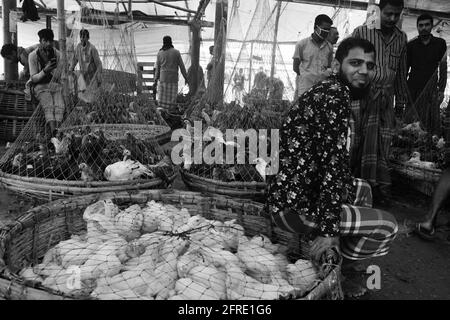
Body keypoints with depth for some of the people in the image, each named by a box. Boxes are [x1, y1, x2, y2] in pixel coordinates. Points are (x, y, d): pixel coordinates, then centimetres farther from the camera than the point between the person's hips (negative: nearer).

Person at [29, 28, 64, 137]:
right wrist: (45, 70, -22)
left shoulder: (57, 54, 5)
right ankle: (54, 134, -47)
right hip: (40, 86, -3)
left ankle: (56, 131, -44)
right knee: (49, 107, -32)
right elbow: (33, 78, -4)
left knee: (60, 107, -30)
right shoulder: (33, 56, -4)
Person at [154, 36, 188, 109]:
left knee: (162, 97, 6)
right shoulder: (176, 52, 0)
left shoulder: (159, 53, 4)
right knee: (171, 98, -1)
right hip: (173, 78, -1)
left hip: (163, 78, 1)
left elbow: (157, 68, 5)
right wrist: (186, 78, 6)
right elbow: (182, 66, 0)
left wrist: (156, 80, 10)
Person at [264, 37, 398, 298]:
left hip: (288, 193, 11)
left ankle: (345, 265, 30)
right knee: (388, 227, -3)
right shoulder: (336, 94, -17)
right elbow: (332, 164, -24)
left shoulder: (325, 90, 15)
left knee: (363, 189, 28)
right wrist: (328, 230, -23)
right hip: (294, 207, -11)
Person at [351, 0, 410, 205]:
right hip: (362, 95, -4)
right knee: (359, 142, -6)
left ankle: (380, 188, 10)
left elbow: (401, 72, 21)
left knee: (383, 146, 3)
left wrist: (401, 99, 19)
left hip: (386, 99, 4)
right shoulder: (362, 32, 2)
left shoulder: (401, 38, 15)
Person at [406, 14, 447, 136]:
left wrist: (441, 90, 0)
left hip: (431, 89, 0)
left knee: (433, 121, -5)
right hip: (413, 88, 0)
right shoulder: (411, 45, 7)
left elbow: (443, 68, 8)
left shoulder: (440, 43, 7)